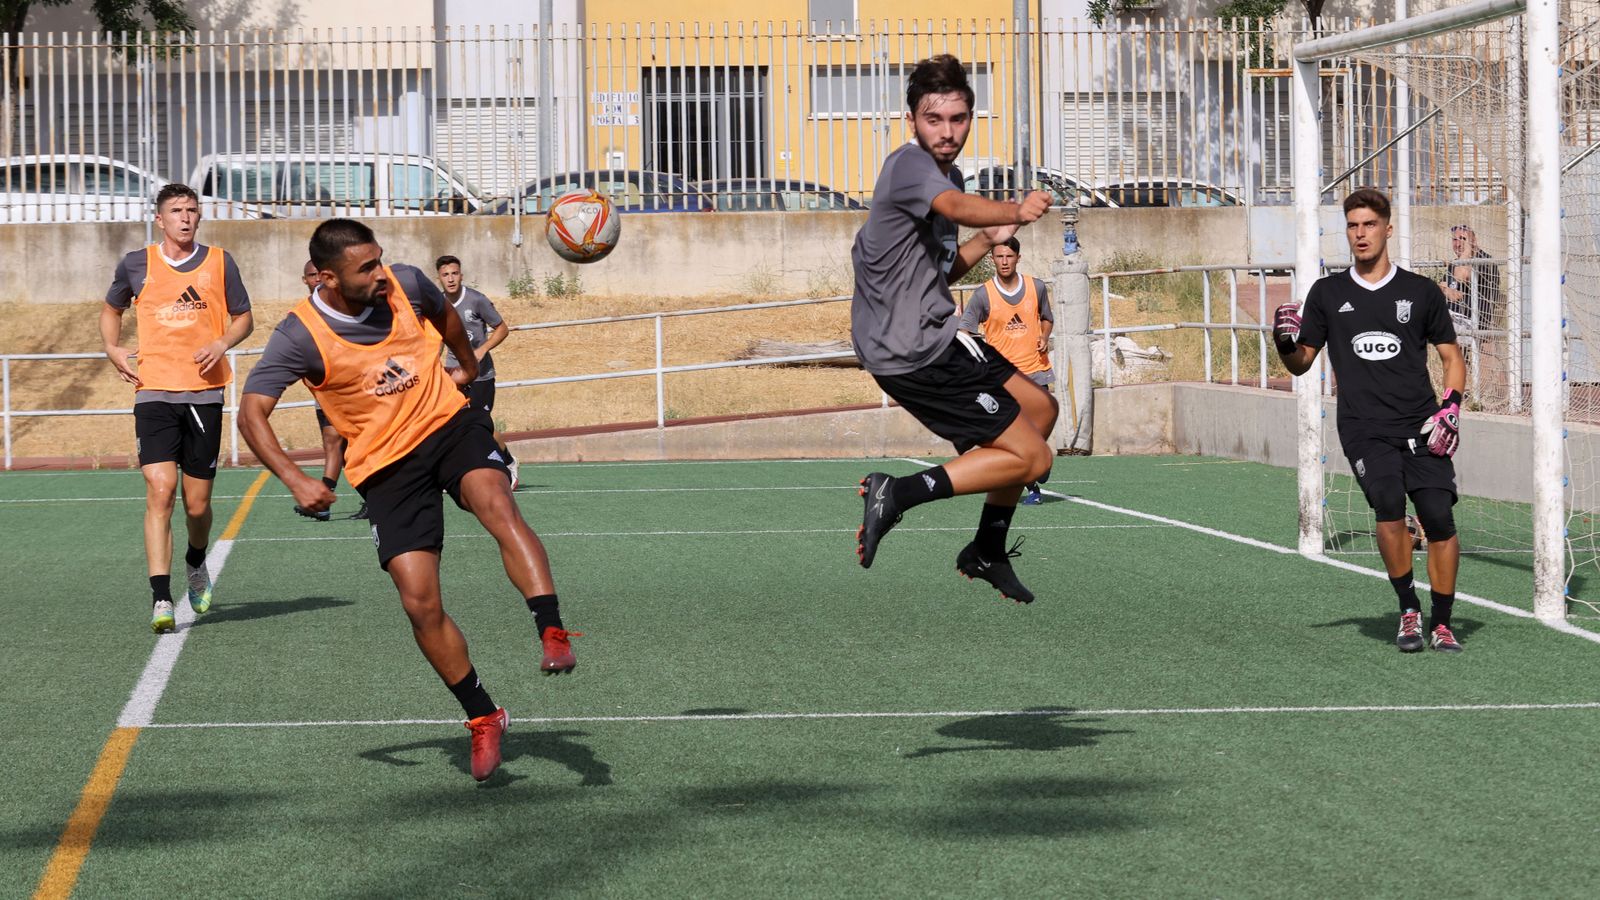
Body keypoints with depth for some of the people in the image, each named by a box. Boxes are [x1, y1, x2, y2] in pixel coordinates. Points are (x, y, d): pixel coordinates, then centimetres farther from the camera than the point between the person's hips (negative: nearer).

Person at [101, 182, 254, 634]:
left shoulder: (219, 263, 5)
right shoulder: (136, 265, 5)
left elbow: (244, 318, 13)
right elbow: (111, 309, 22)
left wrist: (222, 344, -7)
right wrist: (113, 349, 4)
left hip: (204, 392, 1)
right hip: (154, 391, -1)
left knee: (197, 503, 6)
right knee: (160, 491, -16)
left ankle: (196, 564, 39)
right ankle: (161, 600, -19)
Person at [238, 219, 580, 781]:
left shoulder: (404, 284, -5)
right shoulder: (301, 335, -15)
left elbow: (444, 313, 19)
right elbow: (251, 412, -18)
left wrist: (468, 367, 35)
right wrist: (295, 480, -30)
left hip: (450, 423, 1)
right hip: (385, 467, -1)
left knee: (497, 506, -32)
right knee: (420, 603, -10)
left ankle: (553, 635, -42)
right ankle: (482, 719, 6)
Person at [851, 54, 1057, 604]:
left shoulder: (947, 173, 15)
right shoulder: (910, 165, -17)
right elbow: (956, 207, -40)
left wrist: (989, 239, 9)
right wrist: (1014, 211, -56)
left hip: (934, 335, 10)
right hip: (915, 349, -10)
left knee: (1039, 409, 24)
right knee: (1032, 457, -10)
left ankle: (988, 552, 29)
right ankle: (900, 494, -13)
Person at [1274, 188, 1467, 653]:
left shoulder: (1421, 292, 9)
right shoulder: (1328, 293, 12)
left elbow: (1452, 357, 15)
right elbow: (1301, 363, 16)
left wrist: (1450, 407, -2)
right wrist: (1285, 344, -6)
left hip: (1421, 427, 1)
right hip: (1364, 429, -1)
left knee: (1439, 515, -12)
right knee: (1388, 502, -25)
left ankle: (1441, 624, 3)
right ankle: (1408, 610, -8)